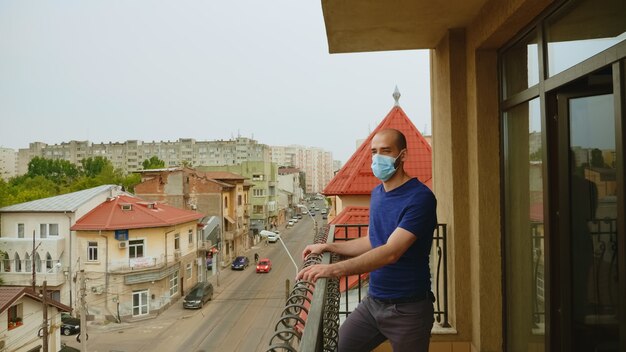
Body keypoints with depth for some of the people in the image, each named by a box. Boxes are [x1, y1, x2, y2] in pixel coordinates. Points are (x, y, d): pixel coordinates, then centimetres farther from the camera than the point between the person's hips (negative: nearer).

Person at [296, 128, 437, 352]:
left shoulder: (420, 197, -18)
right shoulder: (377, 193, 6)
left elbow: (391, 252, -28)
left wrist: (335, 270, -36)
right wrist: (328, 247, 8)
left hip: (408, 308, -6)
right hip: (373, 302, 6)